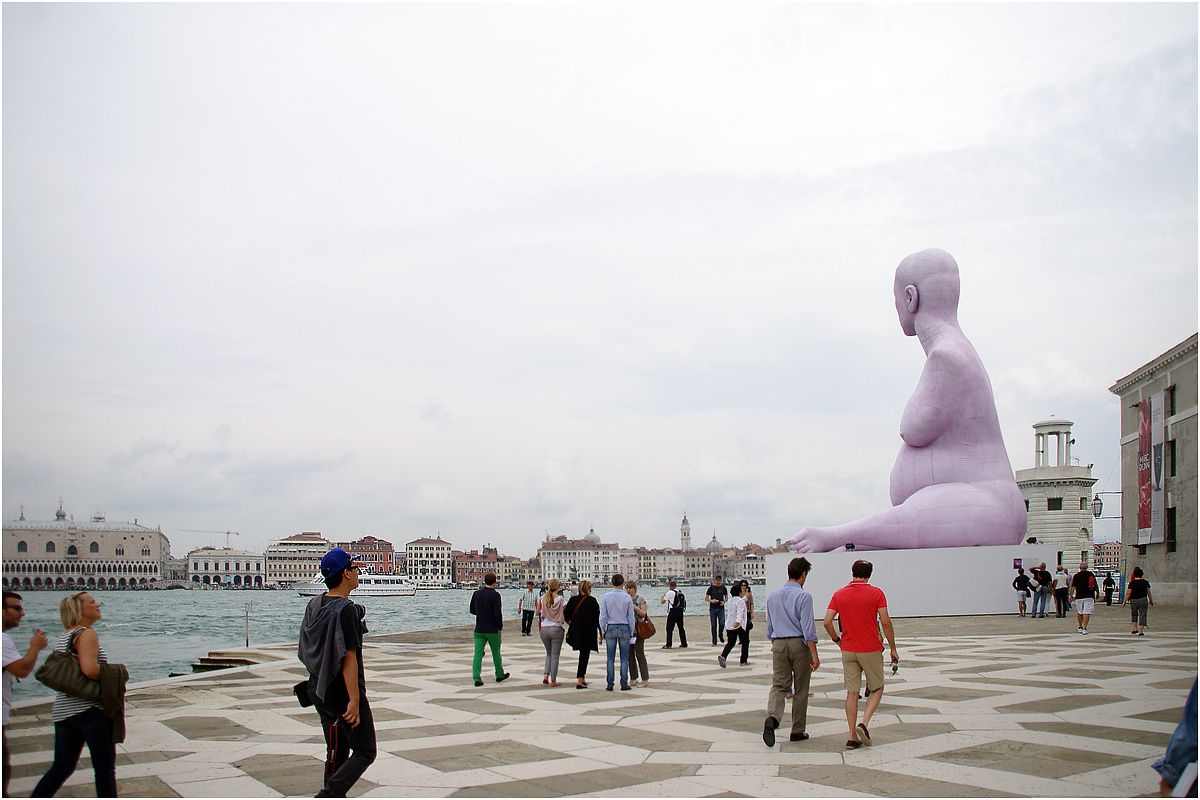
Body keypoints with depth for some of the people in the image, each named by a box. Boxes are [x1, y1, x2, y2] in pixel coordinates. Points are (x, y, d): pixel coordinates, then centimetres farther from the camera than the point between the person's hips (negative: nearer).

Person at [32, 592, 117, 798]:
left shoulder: (62, 638, 16)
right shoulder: (87, 634, -12)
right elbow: (89, 669, -25)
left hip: (64, 710, 8)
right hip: (92, 709, -8)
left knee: (61, 767, 14)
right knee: (105, 768, 2)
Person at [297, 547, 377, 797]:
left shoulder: (314, 605, 6)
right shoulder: (345, 609, -19)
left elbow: (306, 651, 14)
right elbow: (349, 657, -22)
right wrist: (354, 700, -22)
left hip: (319, 690, 8)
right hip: (343, 692, -8)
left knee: (336, 752, 17)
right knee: (365, 752, 2)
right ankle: (327, 795, -11)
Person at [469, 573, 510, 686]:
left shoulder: (476, 593, 1)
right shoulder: (495, 595, -15)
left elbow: (472, 610, 11)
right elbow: (498, 613, -18)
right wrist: (500, 625, -3)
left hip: (479, 629, 3)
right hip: (493, 630, -3)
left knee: (478, 653, 1)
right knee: (496, 653, 13)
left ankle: (477, 678, -10)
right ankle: (499, 675, 28)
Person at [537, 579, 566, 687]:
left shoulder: (542, 598, 0)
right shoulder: (561, 600, -8)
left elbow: (538, 613, 5)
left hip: (544, 628, 3)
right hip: (556, 628, -3)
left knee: (549, 653, 21)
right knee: (555, 655, 6)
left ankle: (545, 675, 6)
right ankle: (553, 681, 5)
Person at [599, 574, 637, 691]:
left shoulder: (606, 597, -3)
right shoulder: (628, 598, -4)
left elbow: (603, 616, -1)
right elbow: (631, 617, 0)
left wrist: (603, 631, 8)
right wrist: (631, 632, 9)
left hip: (610, 628, 1)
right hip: (624, 628, -1)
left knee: (610, 658, 5)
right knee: (624, 658, 4)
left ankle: (610, 684, 5)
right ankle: (624, 684, 3)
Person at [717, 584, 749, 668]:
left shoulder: (731, 600, 11)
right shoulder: (740, 601, -13)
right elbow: (740, 612, -29)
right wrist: (738, 621, -43)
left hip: (729, 625, 7)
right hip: (739, 626, -7)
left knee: (730, 643, 9)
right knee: (745, 642, 12)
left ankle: (722, 656, -16)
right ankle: (743, 660, 15)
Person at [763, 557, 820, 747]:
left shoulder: (772, 596, 9)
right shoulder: (804, 596, -10)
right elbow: (808, 627, -15)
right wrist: (814, 654, -13)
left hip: (778, 644, 4)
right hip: (799, 644, -4)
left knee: (779, 685, 2)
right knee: (801, 689, 9)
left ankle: (772, 717, -26)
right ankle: (797, 731, 15)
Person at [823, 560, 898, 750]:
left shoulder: (839, 594, 2)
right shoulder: (876, 593, -6)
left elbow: (827, 622, -5)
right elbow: (885, 622, -10)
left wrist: (837, 640, 11)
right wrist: (893, 649, -2)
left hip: (848, 650, 3)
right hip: (871, 649, -3)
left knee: (852, 692, 8)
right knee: (876, 689, 13)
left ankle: (853, 736, 6)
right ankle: (863, 724, -7)